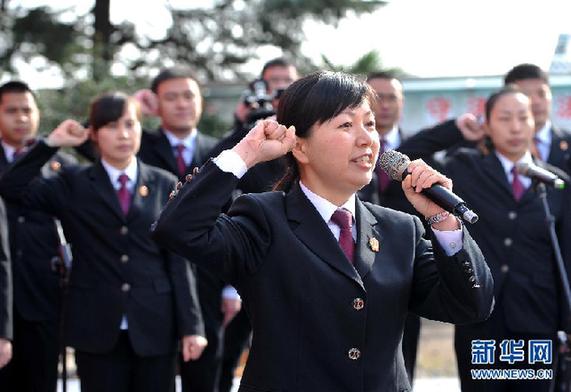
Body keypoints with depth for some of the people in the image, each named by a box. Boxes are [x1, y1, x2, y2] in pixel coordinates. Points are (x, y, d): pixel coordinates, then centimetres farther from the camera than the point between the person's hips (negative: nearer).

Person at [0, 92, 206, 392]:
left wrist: (191, 326, -2)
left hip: (154, 326, 1)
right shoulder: (74, 184, 6)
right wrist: (51, 143, -8)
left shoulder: (165, 185, 7)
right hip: (96, 327, 0)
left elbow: (178, 260, 3)